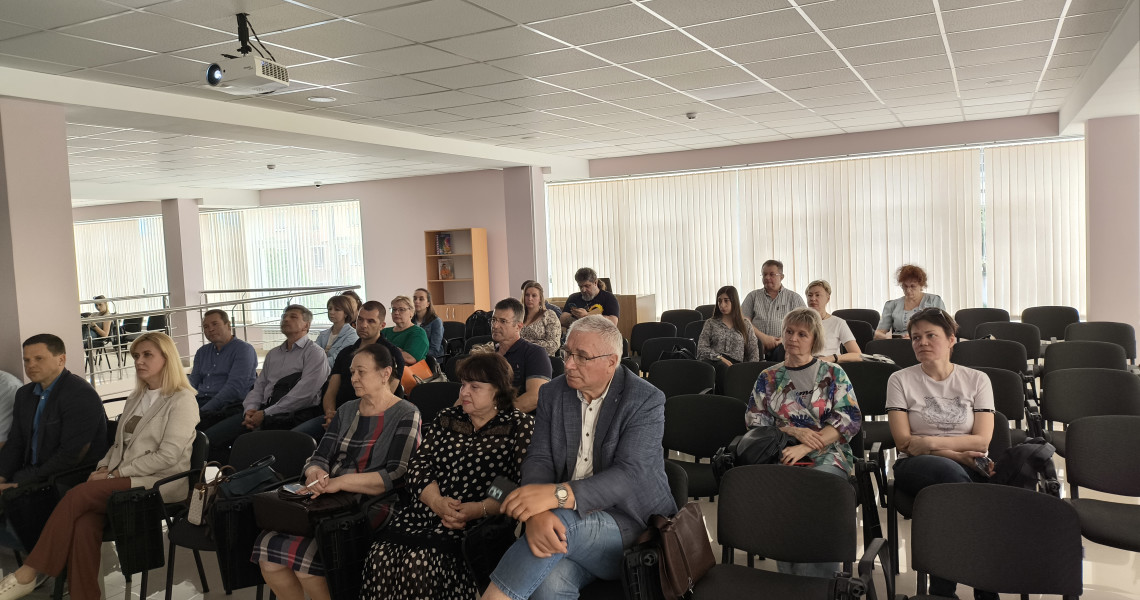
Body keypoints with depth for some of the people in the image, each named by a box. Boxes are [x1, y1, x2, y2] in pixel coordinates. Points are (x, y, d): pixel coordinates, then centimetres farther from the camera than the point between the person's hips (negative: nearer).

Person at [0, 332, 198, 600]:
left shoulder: (183, 400, -6)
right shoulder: (135, 399, 21)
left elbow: (168, 456, -14)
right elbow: (119, 444, 22)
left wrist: (116, 473, -13)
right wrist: (104, 468, 1)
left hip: (160, 482, -7)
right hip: (124, 480, 7)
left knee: (79, 495, -23)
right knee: (84, 522, -24)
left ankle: (28, 574, -13)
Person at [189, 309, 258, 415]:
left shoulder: (243, 349, -2)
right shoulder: (202, 352, 23)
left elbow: (235, 387, -13)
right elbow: (193, 383, 19)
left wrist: (204, 410, -18)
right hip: (200, 401, 6)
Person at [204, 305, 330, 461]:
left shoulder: (315, 353, 1)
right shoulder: (273, 354, 26)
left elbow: (304, 394, -11)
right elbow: (258, 387, 20)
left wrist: (266, 414, -13)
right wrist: (250, 409, -3)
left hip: (293, 415, -7)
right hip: (263, 412, 7)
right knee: (208, 439, -11)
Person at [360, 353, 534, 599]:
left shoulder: (521, 426, 3)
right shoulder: (447, 418, 18)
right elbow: (418, 466, 10)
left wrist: (480, 509, -18)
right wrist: (436, 501, -9)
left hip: (477, 524, -5)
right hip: (427, 512, 5)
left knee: (419, 563, -27)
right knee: (381, 556, -21)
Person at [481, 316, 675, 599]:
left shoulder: (646, 400, -7)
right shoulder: (552, 394, 8)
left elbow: (631, 474, -18)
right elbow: (538, 458, -1)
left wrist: (557, 494, -32)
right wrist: (538, 511, -25)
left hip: (634, 524, -2)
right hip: (570, 519, 2)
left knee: (562, 521, -33)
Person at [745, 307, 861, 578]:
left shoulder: (833, 374, 11)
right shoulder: (768, 378, 17)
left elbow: (850, 420, 0)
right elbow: (754, 421, 12)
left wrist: (805, 447, -12)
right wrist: (792, 431, -6)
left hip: (828, 457, -1)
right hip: (781, 457, 2)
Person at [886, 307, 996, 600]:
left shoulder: (976, 380, 12)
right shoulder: (901, 380, 7)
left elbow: (982, 440, 1)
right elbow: (904, 442, -1)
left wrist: (930, 442, -10)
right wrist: (955, 453, -10)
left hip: (968, 466, 2)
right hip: (915, 467, -2)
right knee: (951, 473, -37)